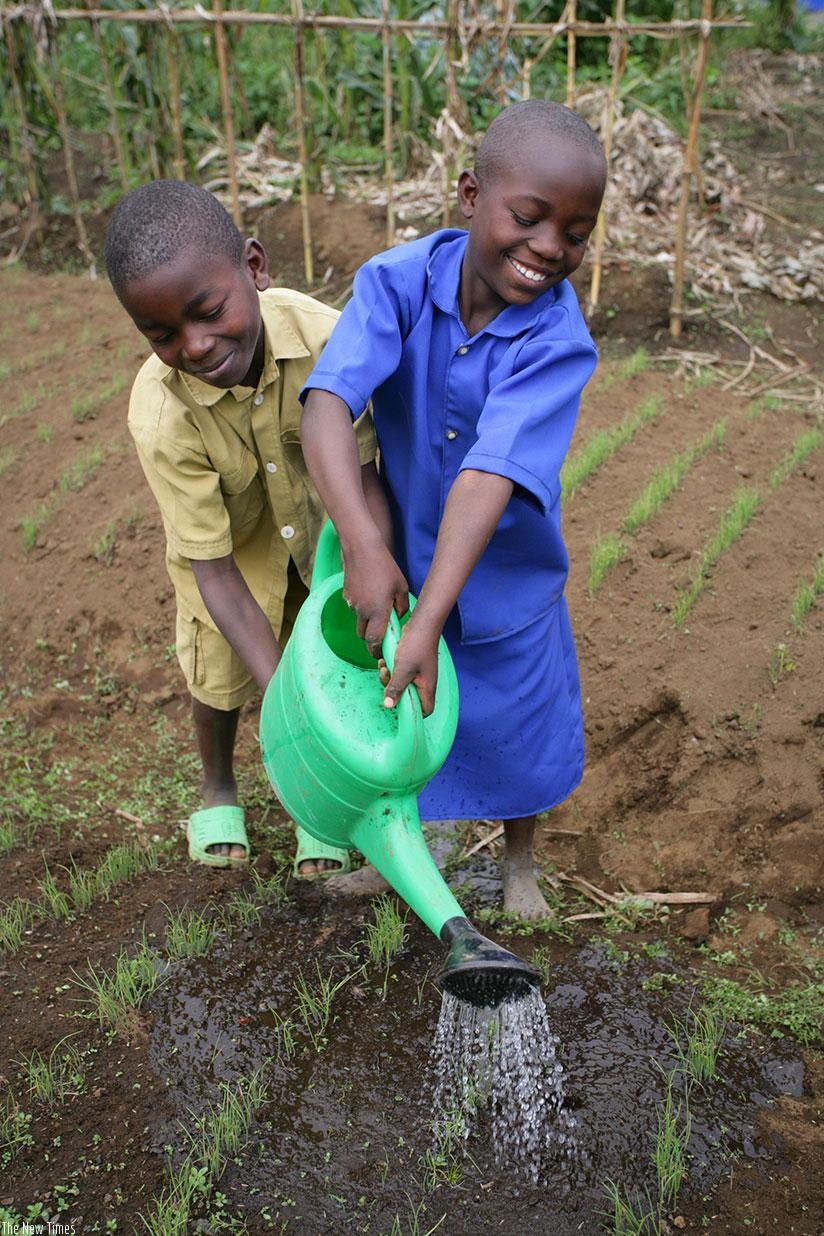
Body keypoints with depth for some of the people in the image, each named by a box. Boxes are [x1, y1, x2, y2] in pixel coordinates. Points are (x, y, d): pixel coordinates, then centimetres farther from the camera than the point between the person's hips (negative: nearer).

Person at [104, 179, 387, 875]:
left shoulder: (326, 335, -36)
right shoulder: (161, 416, -37)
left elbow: (364, 471, -26)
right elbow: (215, 568, -32)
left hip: (314, 510, 1)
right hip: (229, 533, -1)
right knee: (221, 669, 10)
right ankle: (219, 789, 42)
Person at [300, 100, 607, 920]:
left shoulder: (558, 341, -26)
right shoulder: (398, 281, -21)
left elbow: (490, 476, -36)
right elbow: (328, 399, -34)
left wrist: (429, 622, -41)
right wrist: (361, 542, -47)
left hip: (504, 575, -1)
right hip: (399, 557, 2)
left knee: (516, 721, 18)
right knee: (380, 722, 19)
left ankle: (519, 859, 49)